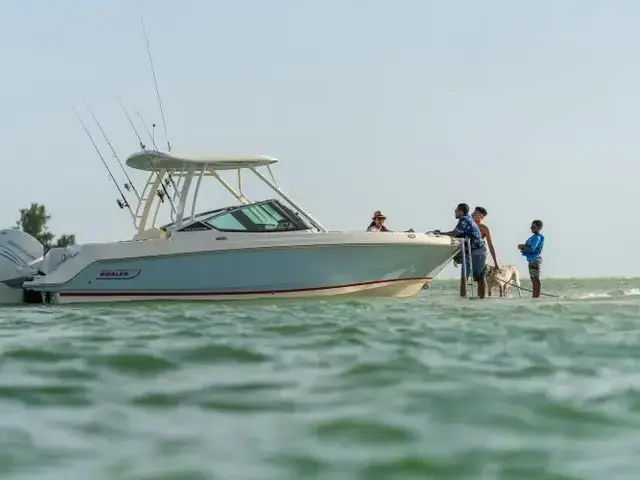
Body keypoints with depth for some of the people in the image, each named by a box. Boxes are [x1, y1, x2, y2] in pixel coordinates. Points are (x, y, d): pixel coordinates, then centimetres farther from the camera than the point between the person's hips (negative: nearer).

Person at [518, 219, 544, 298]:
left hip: (535, 259, -11)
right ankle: (534, 296, 17)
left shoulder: (537, 237, -15)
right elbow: (529, 247, 22)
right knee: (533, 278, 13)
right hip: (532, 259, 11)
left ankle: (537, 296, -11)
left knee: (536, 278, -10)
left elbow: (532, 248, -23)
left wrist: (523, 246, -9)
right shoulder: (534, 237, 16)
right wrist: (523, 246, 2)